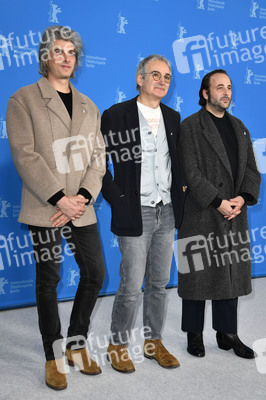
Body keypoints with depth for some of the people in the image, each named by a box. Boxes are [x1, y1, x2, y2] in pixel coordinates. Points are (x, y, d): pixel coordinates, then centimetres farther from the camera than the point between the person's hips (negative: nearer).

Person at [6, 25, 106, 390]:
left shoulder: (88, 107, 15)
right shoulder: (24, 100, 0)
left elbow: (97, 156, 7)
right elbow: (25, 155, -10)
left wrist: (83, 196, -9)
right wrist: (59, 198, -16)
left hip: (81, 208, 5)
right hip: (45, 209, -4)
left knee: (95, 275, 6)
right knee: (48, 281, 3)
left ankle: (77, 344, 27)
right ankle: (53, 358, 19)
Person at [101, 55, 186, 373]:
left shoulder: (172, 117, 11)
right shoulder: (116, 115, -6)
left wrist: (179, 187, 7)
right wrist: (116, 197, -11)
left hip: (167, 213, 6)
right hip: (135, 214, -5)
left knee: (159, 283, 14)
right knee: (131, 287, -1)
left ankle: (153, 341, 30)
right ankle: (117, 345, 20)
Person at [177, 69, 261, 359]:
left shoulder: (238, 127, 16)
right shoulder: (190, 126, -4)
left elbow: (251, 169, 12)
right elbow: (191, 173, -13)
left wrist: (243, 197, -6)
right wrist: (218, 202, -17)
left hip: (233, 215, 6)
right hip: (200, 215, -6)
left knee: (230, 275, 12)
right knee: (198, 275, 3)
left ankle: (227, 334, 26)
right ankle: (194, 335, 19)